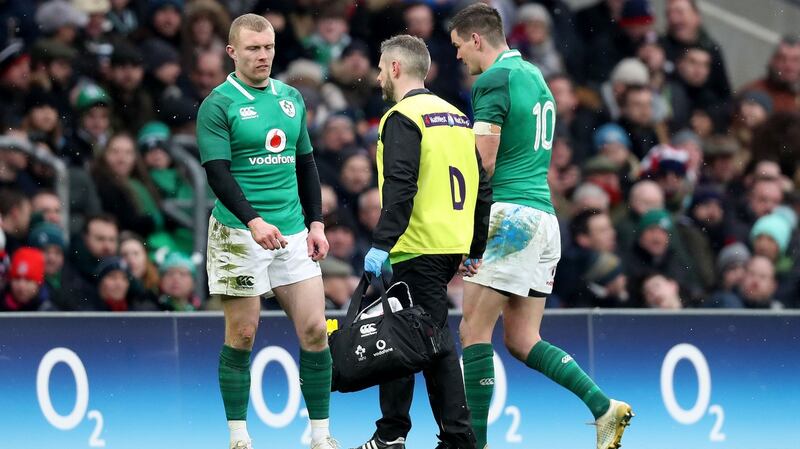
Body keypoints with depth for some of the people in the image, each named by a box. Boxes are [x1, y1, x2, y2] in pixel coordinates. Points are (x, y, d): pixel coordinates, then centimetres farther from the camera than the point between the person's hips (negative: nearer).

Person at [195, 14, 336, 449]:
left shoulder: (291, 98, 12)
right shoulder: (218, 105, -6)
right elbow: (218, 172, -14)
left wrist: (316, 222, 11)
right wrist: (254, 221, -25)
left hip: (292, 233, 5)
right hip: (239, 234, -5)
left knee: (315, 330, -1)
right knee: (241, 336, -1)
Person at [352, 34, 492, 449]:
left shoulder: (402, 118, -9)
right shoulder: (455, 116, 17)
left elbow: (400, 189, -20)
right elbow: (481, 186, 18)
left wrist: (381, 244, -22)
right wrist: (475, 251, 22)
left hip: (419, 250, -8)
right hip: (453, 245, 8)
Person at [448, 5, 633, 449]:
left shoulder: (493, 81, -9)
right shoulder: (534, 76, 19)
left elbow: (482, 166, -13)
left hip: (510, 213, -9)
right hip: (544, 214, 9)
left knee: (475, 330, -5)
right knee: (522, 340, 9)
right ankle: (604, 407, -4)